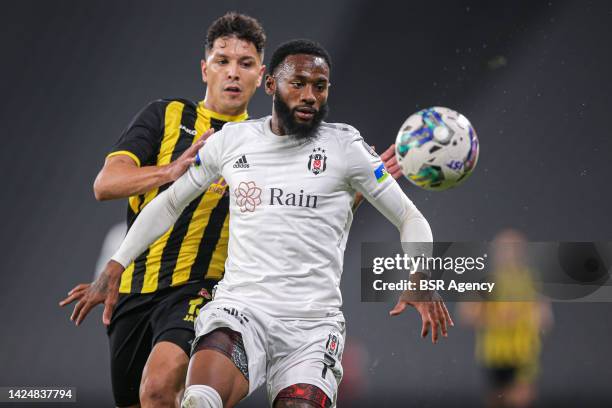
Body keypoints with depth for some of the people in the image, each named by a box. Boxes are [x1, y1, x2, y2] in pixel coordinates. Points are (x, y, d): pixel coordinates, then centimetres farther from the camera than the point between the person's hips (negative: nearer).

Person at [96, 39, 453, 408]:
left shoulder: (345, 146, 4)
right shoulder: (231, 141, 10)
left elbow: (410, 218, 6)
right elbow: (170, 203, 23)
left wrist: (420, 278, -13)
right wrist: (114, 268, 16)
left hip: (314, 323, 0)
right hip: (239, 307, 0)